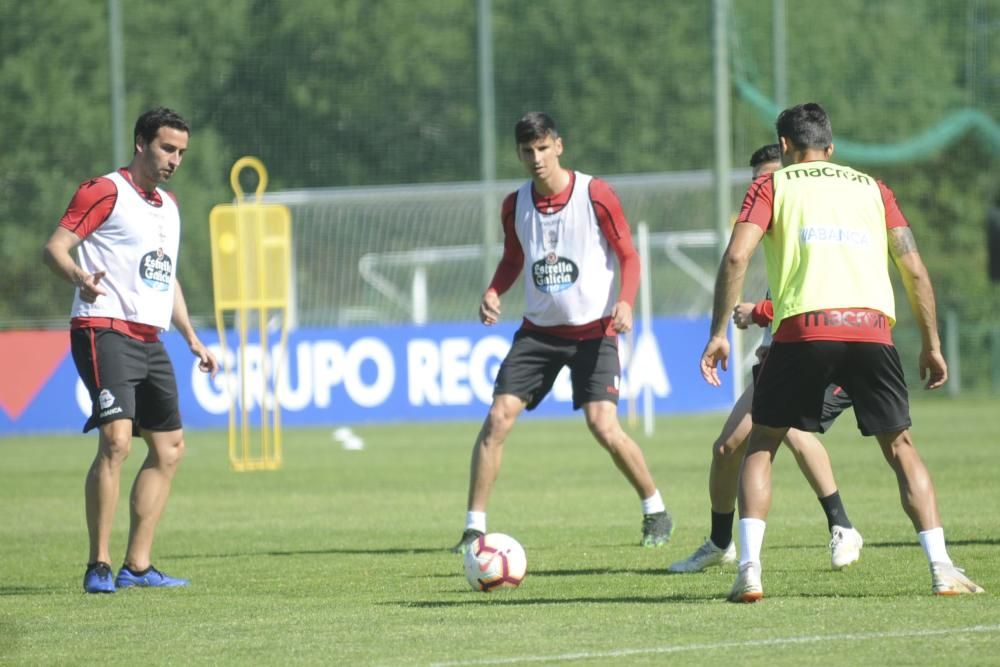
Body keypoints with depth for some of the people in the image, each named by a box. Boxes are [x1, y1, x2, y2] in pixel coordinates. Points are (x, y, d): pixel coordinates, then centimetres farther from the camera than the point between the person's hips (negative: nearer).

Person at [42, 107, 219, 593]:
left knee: (169, 448, 9)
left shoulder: (168, 206, 21)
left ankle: (137, 566, 15)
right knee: (116, 439, -21)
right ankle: (98, 566, -18)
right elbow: (54, 247, -13)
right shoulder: (105, 192, -5)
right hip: (105, 331, -9)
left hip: (150, 342, 9)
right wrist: (79, 276, -33)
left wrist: (192, 339, 27)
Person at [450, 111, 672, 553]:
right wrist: (492, 293, -3)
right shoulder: (514, 206, 2)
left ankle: (656, 511, 8)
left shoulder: (595, 195, -10)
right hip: (539, 329, 4)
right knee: (497, 417, -10)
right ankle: (475, 526, -4)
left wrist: (625, 301, -22)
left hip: (592, 330, -4)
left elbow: (628, 255, -4)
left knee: (603, 425, -15)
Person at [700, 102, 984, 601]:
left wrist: (718, 333, 2)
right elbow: (914, 269, 16)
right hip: (872, 327, 2)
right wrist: (931, 344, 21)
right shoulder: (872, 188, 24)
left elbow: (736, 256, 0)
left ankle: (749, 571, -1)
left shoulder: (772, 185, 16)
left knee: (761, 445, 13)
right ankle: (942, 569, 0)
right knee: (900, 448, 13)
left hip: (803, 328, -2)